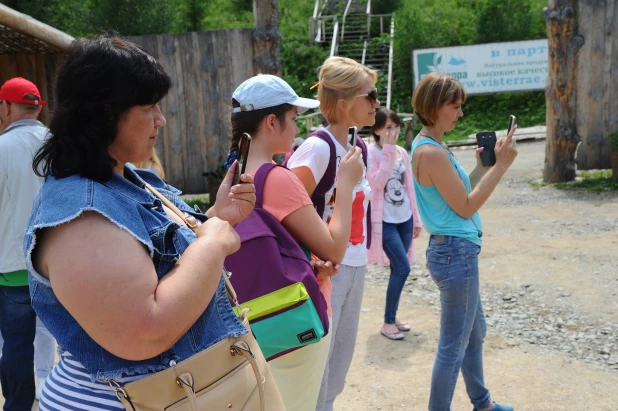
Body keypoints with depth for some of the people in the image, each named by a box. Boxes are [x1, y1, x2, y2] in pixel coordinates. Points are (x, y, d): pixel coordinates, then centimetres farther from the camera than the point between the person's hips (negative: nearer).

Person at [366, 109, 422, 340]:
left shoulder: (402, 153, 8)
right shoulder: (371, 153, -9)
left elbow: (409, 187, 12)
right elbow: (377, 182, -23)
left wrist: (416, 218, 12)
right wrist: (388, 150, -20)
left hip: (404, 219, 6)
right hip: (385, 221, -6)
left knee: (398, 269, 10)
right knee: (402, 268, -11)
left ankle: (392, 317, 24)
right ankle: (388, 323, 3)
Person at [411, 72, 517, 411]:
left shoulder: (429, 146, 10)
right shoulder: (432, 152, -21)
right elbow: (465, 208, -18)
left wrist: (481, 167, 8)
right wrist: (500, 165, -15)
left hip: (455, 251, 11)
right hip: (456, 252, -11)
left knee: (475, 332, 25)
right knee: (453, 346, 3)